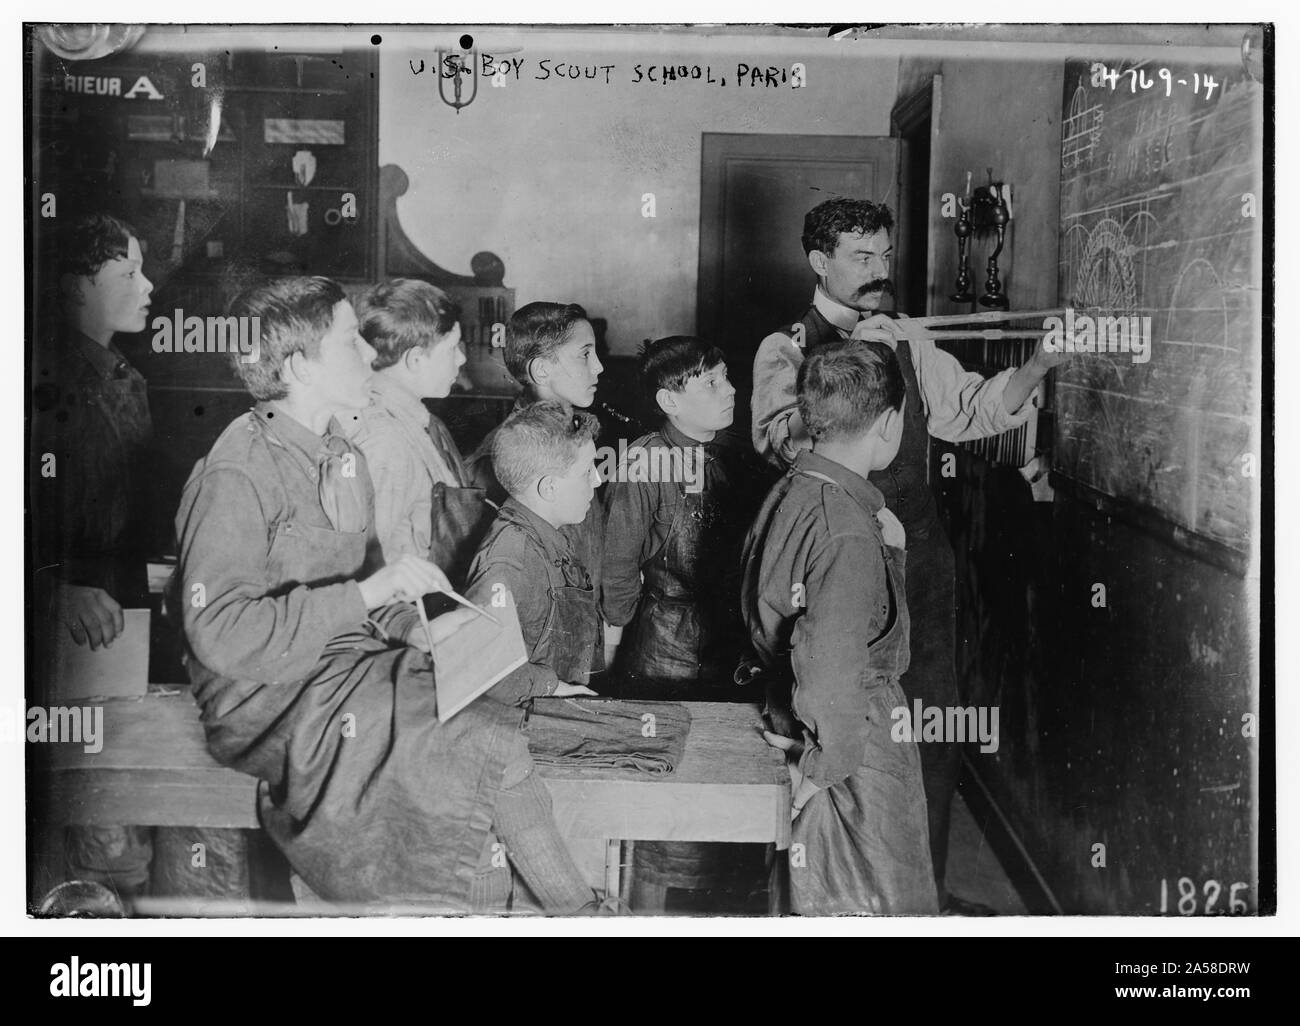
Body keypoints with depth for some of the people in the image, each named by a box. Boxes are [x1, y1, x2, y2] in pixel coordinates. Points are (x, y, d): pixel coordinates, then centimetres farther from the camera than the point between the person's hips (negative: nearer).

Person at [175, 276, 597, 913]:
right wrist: (370, 592, -26)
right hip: (279, 702, -8)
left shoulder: (342, 456, 12)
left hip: (355, 664, 8)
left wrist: (419, 630, 0)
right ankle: (574, 909, -6)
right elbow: (219, 632, -25)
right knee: (493, 742, -22)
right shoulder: (236, 476, -16)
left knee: (512, 706, -12)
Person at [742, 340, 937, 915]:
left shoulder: (788, 491, 3)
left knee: (817, 900, 20)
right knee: (882, 903, 5)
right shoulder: (848, 533, -25)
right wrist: (822, 764, -18)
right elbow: (831, 667, -30)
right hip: (861, 751, -9)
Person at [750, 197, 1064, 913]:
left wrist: (1042, 361, -9)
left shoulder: (908, 347, 14)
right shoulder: (786, 350, -3)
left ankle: (926, 886, 25)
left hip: (918, 557, 5)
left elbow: (974, 409, 6)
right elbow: (779, 439, -20)